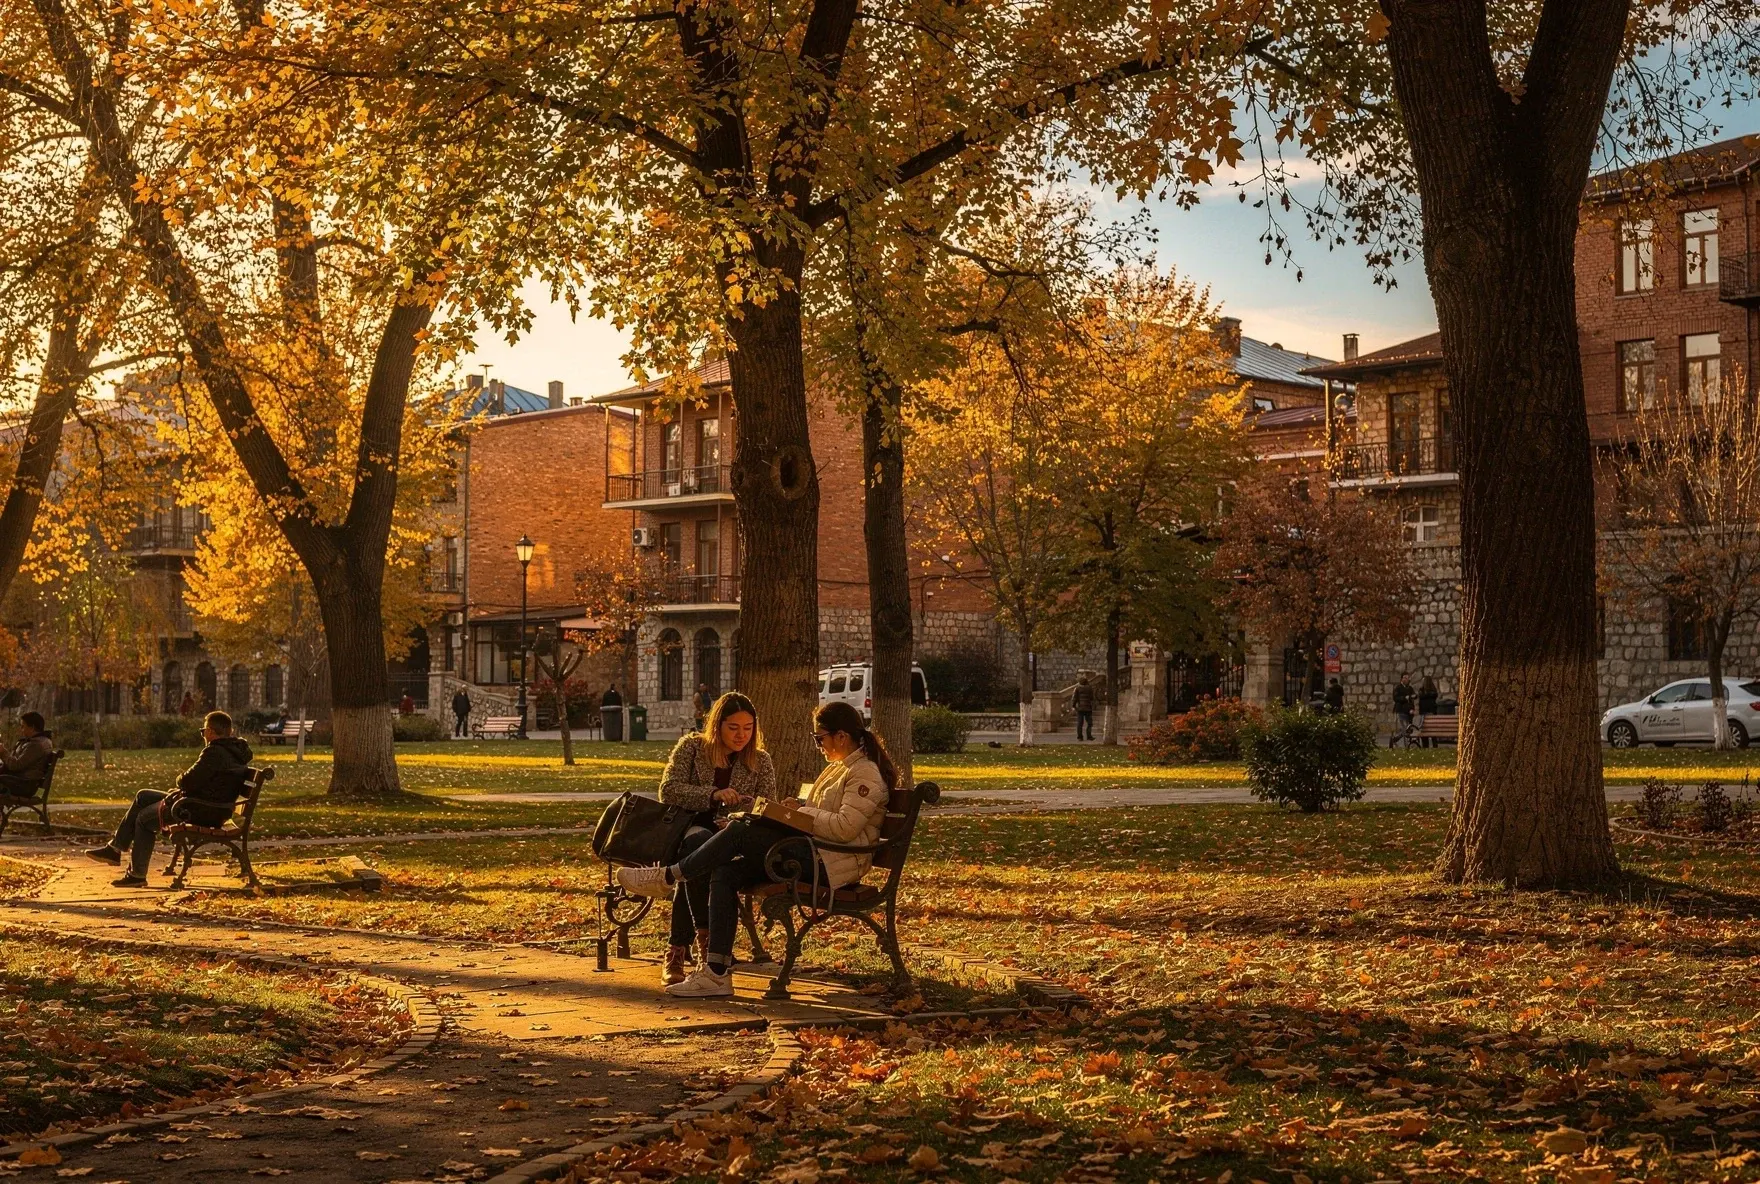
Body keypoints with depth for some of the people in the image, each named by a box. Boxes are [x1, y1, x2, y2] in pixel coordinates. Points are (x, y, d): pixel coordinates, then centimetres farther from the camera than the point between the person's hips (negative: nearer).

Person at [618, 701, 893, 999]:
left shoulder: (866, 773, -7)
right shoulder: (836, 769, 25)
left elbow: (845, 828, -19)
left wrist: (799, 813, -13)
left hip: (833, 862, -10)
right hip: (811, 854, 10)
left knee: (739, 832, -19)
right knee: (725, 873, -9)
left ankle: (668, 877, -3)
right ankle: (717, 972, -13)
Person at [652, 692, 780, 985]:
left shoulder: (760, 762, 12)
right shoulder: (691, 747, 7)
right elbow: (668, 790, -5)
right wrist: (713, 795, -19)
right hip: (687, 829, -1)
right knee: (697, 841, -41)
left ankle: (677, 952, -35)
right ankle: (704, 936, -43)